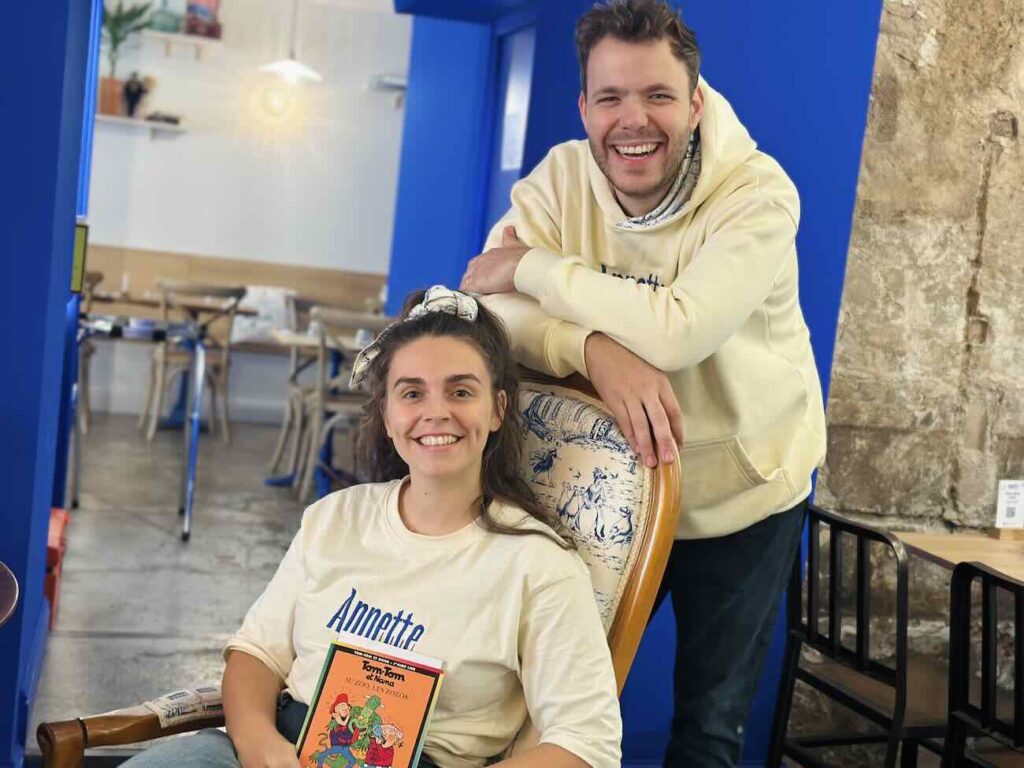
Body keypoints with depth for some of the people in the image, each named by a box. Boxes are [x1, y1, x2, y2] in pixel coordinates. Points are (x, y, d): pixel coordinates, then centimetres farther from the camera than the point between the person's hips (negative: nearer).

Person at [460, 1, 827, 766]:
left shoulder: (758, 193, -22)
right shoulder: (560, 177, -11)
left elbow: (678, 330, -35)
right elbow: (489, 307, -20)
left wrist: (532, 267, -26)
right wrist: (596, 347, -39)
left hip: (740, 493, -3)